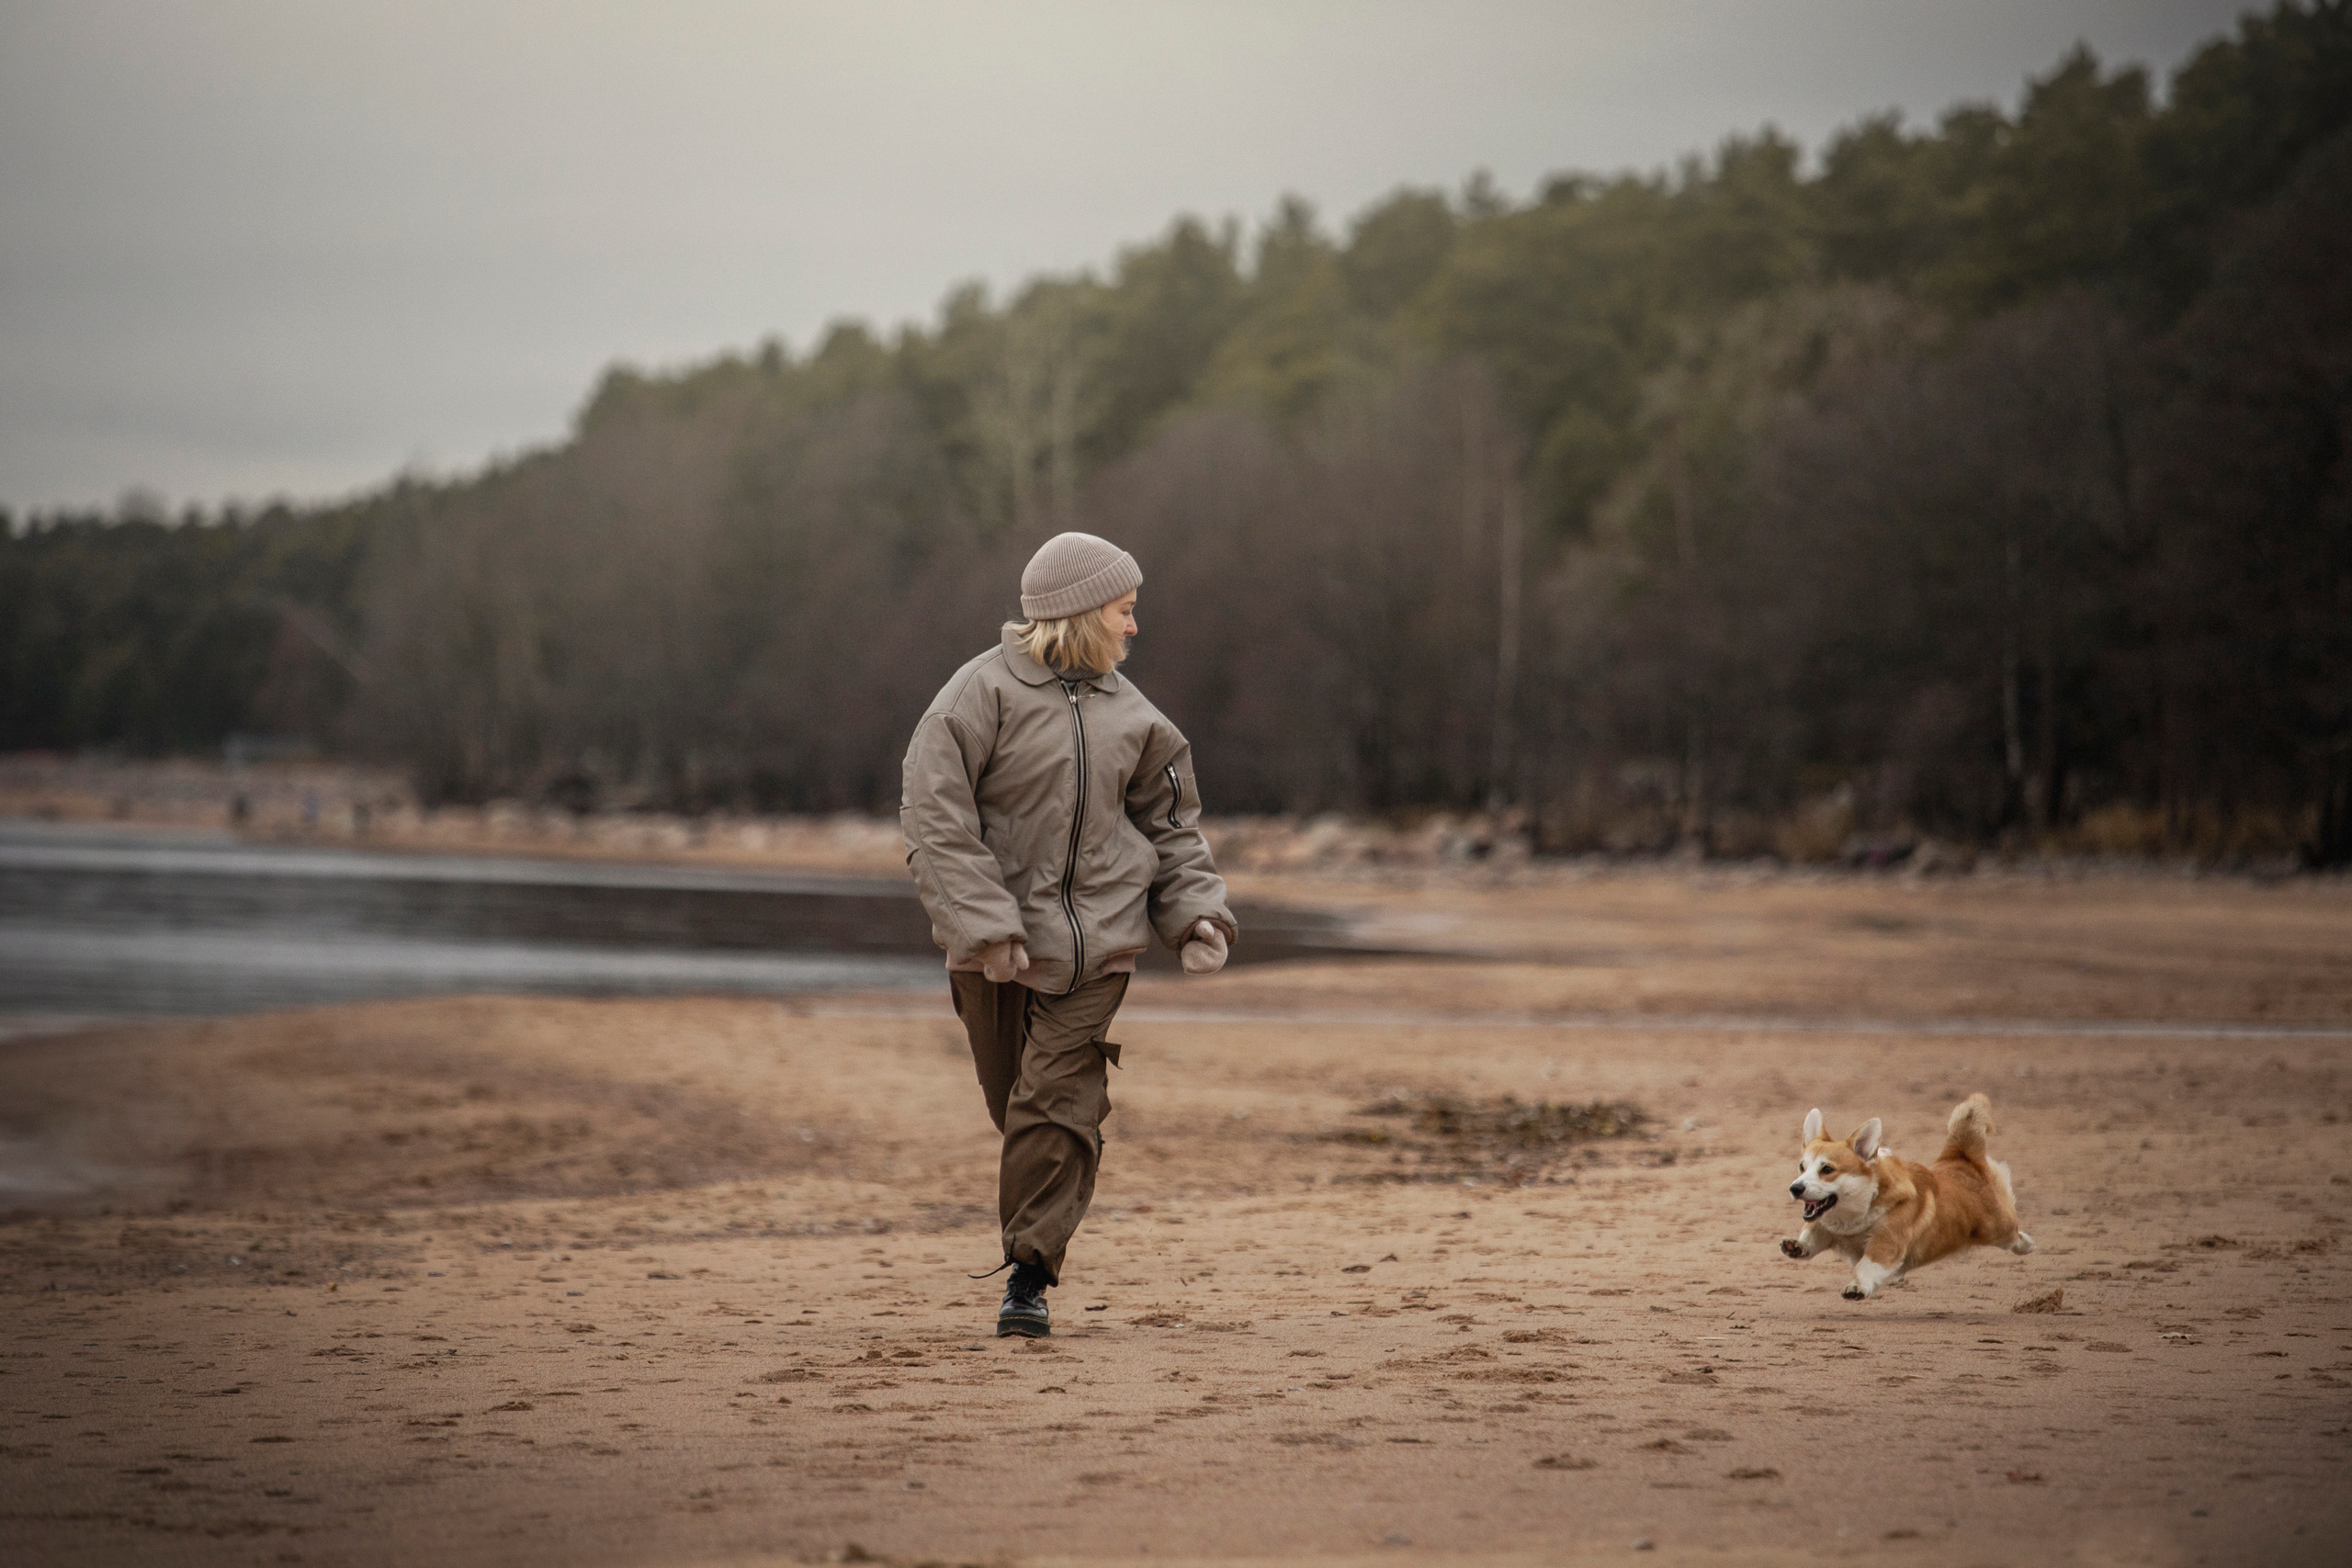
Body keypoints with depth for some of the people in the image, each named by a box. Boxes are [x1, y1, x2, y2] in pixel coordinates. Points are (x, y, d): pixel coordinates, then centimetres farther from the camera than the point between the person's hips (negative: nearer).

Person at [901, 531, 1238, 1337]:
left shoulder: (1126, 711, 9)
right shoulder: (985, 693, -8)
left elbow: (1170, 821, 19)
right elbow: (934, 816, -14)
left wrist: (1196, 913, 4)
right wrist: (986, 928, -21)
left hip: (1096, 935, 3)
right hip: (994, 935, -2)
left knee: (1059, 1100, -7)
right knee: (1014, 1101, 5)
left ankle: (1030, 1273, -3)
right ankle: (1037, 1242, 27)